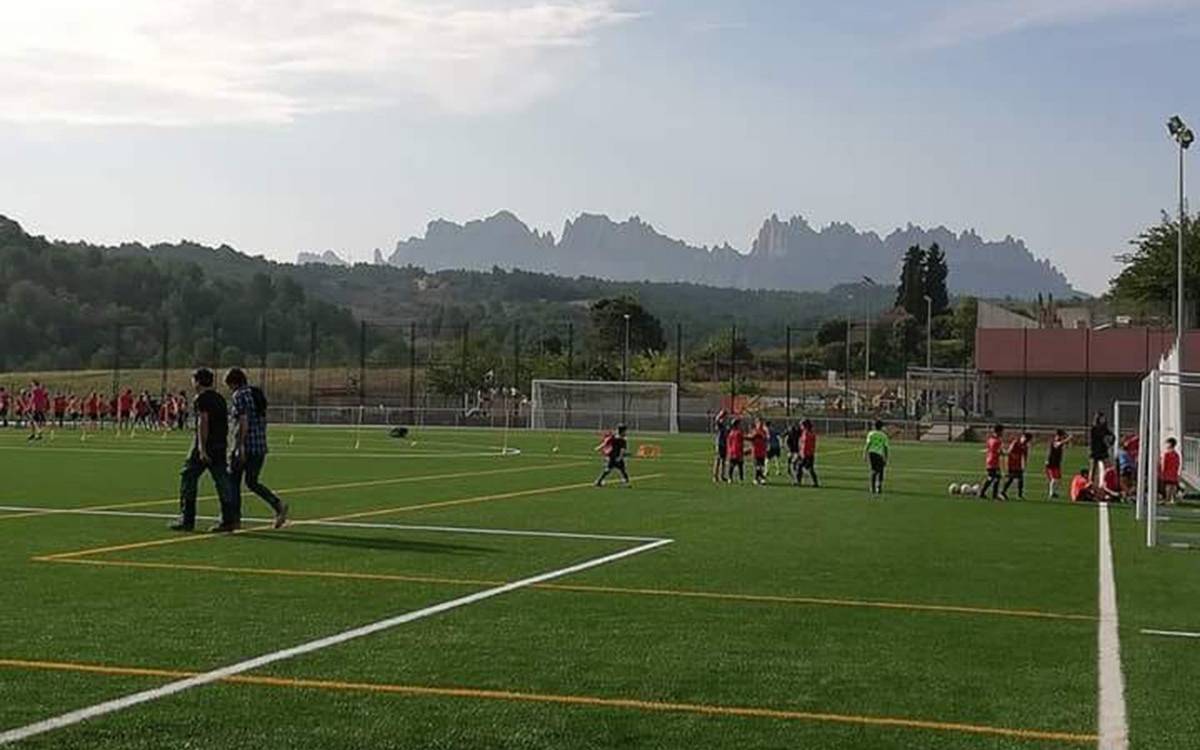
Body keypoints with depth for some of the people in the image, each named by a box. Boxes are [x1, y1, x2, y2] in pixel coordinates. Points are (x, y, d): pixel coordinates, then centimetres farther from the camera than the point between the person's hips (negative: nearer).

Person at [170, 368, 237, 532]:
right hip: (220, 445, 8)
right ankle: (229, 520, 1)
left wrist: (202, 448, -22)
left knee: (188, 477, 2)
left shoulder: (202, 398, -9)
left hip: (205, 446, -8)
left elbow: (203, 422, -18)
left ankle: (187, 520, 2)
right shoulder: (220, 398, 16)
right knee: (222, 480, 6)